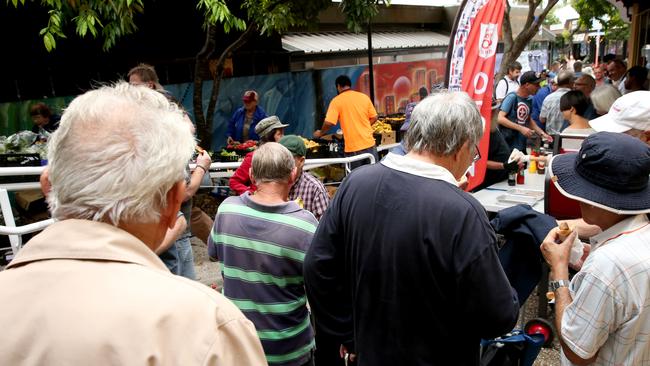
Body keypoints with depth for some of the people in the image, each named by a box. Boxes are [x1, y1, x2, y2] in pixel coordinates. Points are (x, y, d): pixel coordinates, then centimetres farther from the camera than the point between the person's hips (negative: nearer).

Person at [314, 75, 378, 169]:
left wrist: (320, 132, 6)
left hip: (353, 147, -3)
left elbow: (329, 122, -12)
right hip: (369, 144, 3)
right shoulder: (364, 97, 6)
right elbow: (374, 117, 9)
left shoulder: (337, 101, -5)